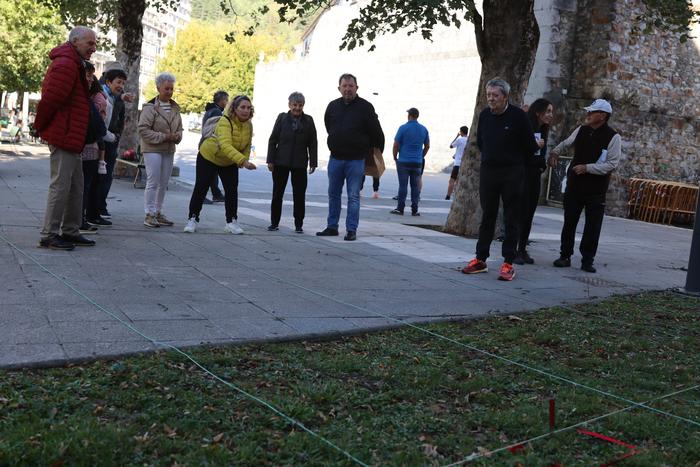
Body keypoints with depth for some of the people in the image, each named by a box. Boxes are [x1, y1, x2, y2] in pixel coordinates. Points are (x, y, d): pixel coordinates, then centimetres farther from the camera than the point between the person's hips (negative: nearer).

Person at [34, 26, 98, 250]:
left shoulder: (75, 64, 20)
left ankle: (70, 231, 22)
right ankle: (49, 235, -1)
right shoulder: (65, 65, -15)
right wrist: (41, 126, -6)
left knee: (76, 187, 14)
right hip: (64, 136, -11)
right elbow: (50, 99, -18)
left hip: (71, 138, 11)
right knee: (60, 185, -7)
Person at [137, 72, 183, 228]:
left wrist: (177, 136, -2)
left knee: (163, 184, 10)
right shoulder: (150, 107, -9)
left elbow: (179, 128, 21)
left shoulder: (175, 108, 12)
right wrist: (163, 137, -17)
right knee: (153, 182, -8)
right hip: (152, 149, -7)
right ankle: (149, 214, -2)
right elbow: (143, 129, -14)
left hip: (169, 150, 7)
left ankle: (158, 213, 19)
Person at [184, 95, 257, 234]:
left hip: (229, 163, 5)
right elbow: (225, 145, -48)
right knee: (200, 189, 0)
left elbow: (247, 146, 1)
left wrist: (244, 160, -18)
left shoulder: (248, 125, -12)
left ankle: (231, 222, 9)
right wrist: (243, 161, -59)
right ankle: (192, 219, 13)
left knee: (232, 190, -1)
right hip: (208, 157, -5)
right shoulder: (225, 122, -33)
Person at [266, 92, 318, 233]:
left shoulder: (308, 121, 2)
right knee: (277, 194, 6)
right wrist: (270, 160, -2)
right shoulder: (282, 118, 2)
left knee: (299, 195, 3)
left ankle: (298, 225, 12)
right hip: (281, 163, 0)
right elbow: (273, 140, 2)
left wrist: (313, 162, -3)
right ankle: (274, 223, 17)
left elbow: (313, 143, 3)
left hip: (299, 164, 0)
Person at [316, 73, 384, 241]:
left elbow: (377, 133, -1)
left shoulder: (365, 107, -6)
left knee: (353, 196, -2)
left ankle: (351, 230, 3)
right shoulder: (333, 106, 6)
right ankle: (332, 227, 20)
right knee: (333, 194, 11)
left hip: (356, 160, -4)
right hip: (335, 159, 5)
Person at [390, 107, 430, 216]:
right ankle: (414, 210, 5)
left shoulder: (403, 128, -6)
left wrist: (395, 157, 8)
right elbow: (427, 146, 15)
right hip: (418, 162, 3)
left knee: (403, 185, -1)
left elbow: (396, 145, -6)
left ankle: (400, 208, 1)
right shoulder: (424, 129, 6)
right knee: (415, 186, 5)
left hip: (403, 161, -3)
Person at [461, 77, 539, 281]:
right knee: (487, 217, 9)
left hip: (512, 174, -4)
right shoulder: (484, 115, 3)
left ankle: (508, 263, 5)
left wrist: (514, 161, 9)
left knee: (511, 219, 1)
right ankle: (480, 260, 15)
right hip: (488, 171, 4)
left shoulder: (518, 116, -10)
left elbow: (530, 146, -3)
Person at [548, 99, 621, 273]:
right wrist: (555, 152, 4)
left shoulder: (613, 137, -9)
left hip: (596, 189, -4)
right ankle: (565, 256, 19)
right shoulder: (581, 130, 6)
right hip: (574, 185, 4)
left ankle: (587, 260, 13)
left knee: (593, 226, 1)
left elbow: (612, 164, -14)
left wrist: (587, 168, -20)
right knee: (569, 222, 8)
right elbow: (565, 143, 23)